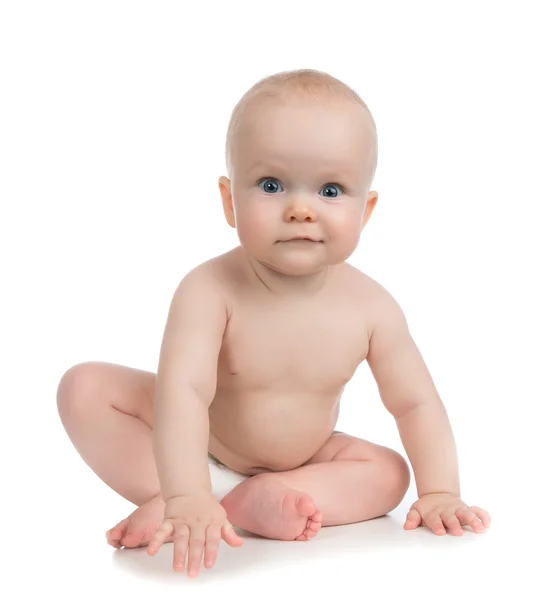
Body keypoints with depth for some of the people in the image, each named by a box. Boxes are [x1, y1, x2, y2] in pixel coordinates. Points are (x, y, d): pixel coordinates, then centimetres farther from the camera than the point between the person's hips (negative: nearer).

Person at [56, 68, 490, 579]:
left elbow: (415, 403, -11)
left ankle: (244, 504, -26)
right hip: (196, 447, -3)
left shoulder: (371, 307, -20)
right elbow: (183, 391, -41)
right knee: (84, 387, -19)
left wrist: (438, 493, -19)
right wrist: (186, 498, -52)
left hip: (299, 456, 3)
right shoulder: (209, 290, -31)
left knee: (388, 474, -17)